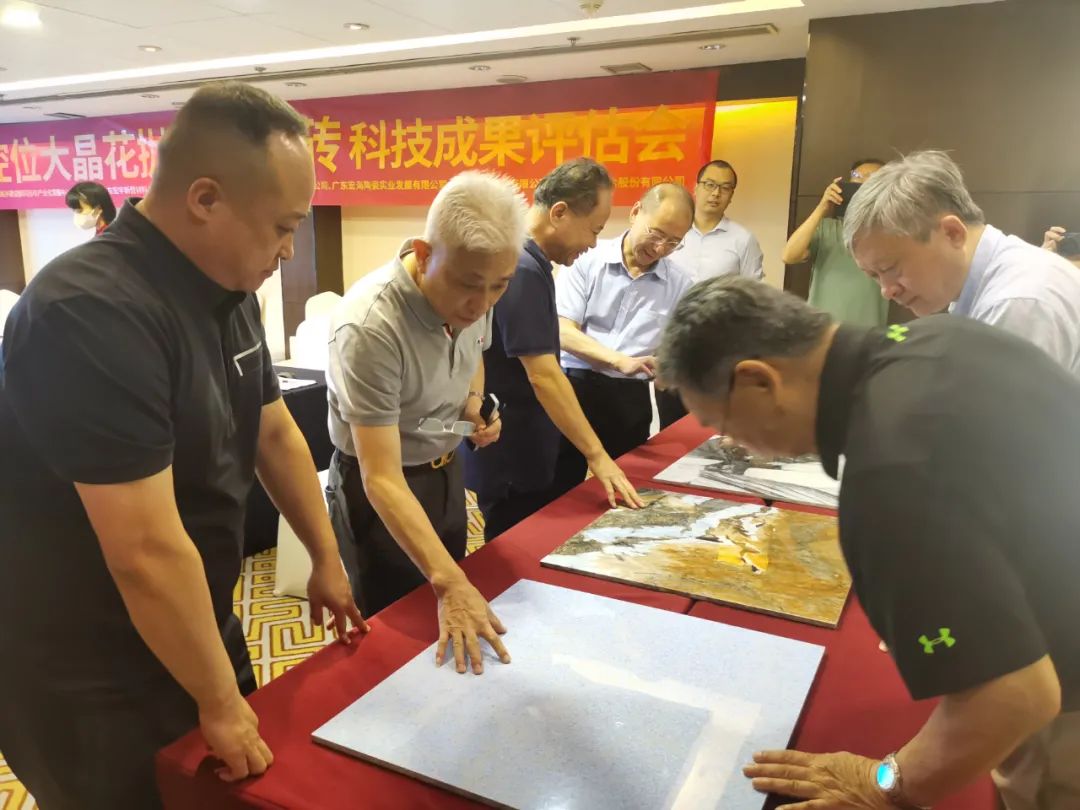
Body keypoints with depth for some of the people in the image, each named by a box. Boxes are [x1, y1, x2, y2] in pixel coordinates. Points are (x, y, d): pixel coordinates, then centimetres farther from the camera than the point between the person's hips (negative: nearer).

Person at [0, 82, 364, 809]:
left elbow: (275, 431, 9)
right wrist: (218, 701, -19)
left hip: (200, 628, 8)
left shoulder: (227, 290, -1)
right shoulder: (92, 312, -30)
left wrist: (327, 560, 11)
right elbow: (148, 552, -31)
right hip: (93, 686, -8)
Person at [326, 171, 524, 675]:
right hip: (379, 486, -7)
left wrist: (474, 405, -7)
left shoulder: (471, 295, -12)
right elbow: (383, 480, -35)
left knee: (458, 624, 23)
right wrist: (449, 582, -41)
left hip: (447, 471, 7)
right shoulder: (370, 326, -34)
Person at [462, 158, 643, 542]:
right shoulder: (521, 269, -24)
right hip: (509, 457, -10)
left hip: (526, 450, 10)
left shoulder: (527, 260, 8)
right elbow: (542, 376, -27)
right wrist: (597, 456, -25)